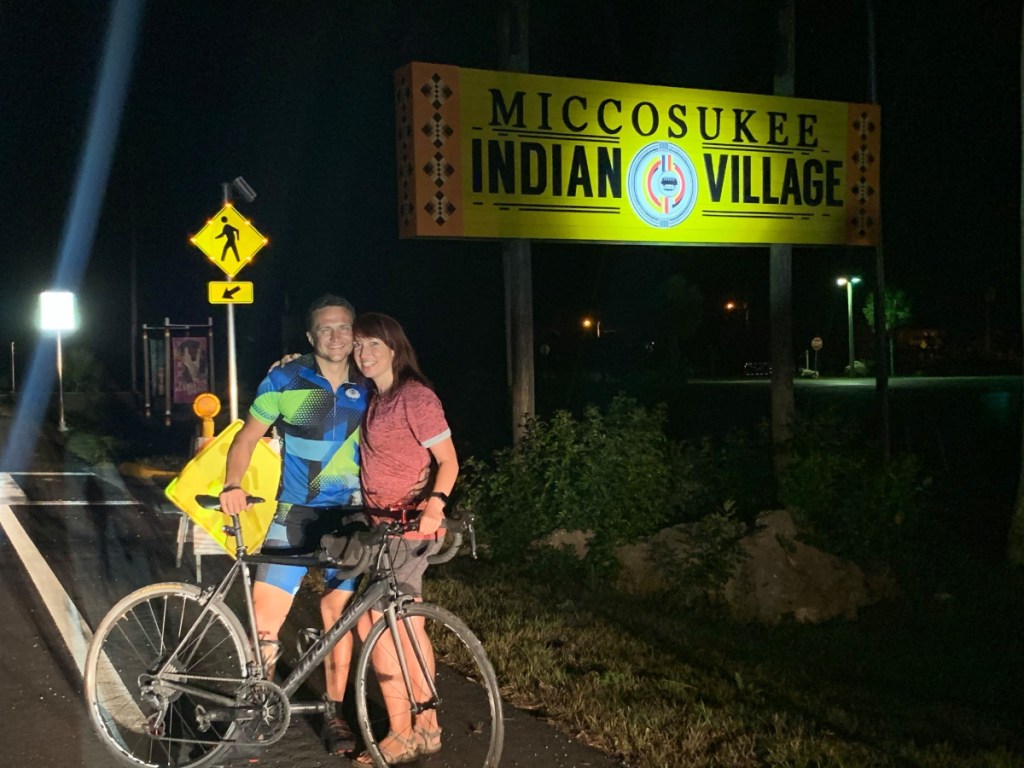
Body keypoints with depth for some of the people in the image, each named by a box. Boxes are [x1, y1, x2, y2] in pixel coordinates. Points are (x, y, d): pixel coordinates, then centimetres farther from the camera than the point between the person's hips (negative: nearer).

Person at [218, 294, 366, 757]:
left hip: (347, 515, 2)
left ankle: (334, 713, 23)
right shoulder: (286, 380, -6)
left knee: (337, 615, 9)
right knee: (264, 621, -8)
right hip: (295, 513, -2)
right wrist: (233, 485, -17)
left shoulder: (367, 388, 1)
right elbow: (249, 436, -2)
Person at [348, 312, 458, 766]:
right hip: (384, 524, 8)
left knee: (374, 623, -8)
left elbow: (448, 460, -15)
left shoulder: (415, 396, -13)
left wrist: (434, 504, -30)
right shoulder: (372, 399, 12)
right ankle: (425, 726, 22)